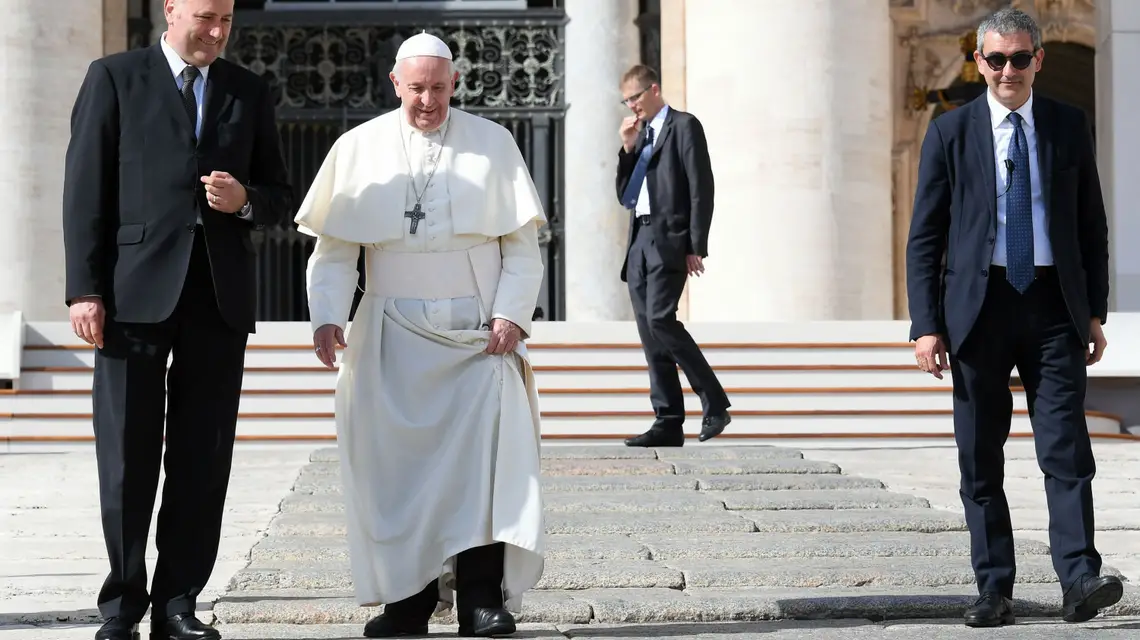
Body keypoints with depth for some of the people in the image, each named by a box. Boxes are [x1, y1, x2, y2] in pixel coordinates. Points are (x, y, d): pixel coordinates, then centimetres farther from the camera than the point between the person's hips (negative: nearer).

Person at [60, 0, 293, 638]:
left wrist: (246, 200, -6)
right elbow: (86, 188, 0)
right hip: (137, 291, -3)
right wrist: (85, 289, -8)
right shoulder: (114, 78, 5)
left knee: (204, 459, 2)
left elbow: (280, 196, 18)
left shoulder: (250, 92, 15)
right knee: (128, 458, -2)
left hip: (220, 295, 3)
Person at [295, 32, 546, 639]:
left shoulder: (492, 144, 6)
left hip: (476, 332, -1)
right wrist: (327, 316, -9)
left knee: (485, 449, -15)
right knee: (394, 458, -3)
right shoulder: (359, 148, 7)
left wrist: (511, 314, -8)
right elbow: (333, 247, 6)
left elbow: (523, 244, 5)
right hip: (392, 333, 1)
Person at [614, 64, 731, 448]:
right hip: (639, 241, 8)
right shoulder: (640, 135, 23)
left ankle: (715, 403, -11)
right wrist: (628, 148, 6)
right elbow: (624, 196, 19)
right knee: (649, 331, 2)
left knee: (660, 319, -21)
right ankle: (668, 423, 2)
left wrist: (696, 247, -15)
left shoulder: (684, 126, 0)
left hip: (669, 240, -8)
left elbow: (701, 188, -8)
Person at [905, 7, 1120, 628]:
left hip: (1054, 306, 0)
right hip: (979, 304, 0)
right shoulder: (950, 132, 3)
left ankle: (1079, 579, -13)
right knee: (980, 460, 3)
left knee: (1067, 449, -10)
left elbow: (1091, 224, 13)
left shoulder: (1069, 126, 8)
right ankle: (994, 590, 9)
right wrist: (927, 325, -5)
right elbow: (925, 236, 2)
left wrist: (1095, 311, 7)